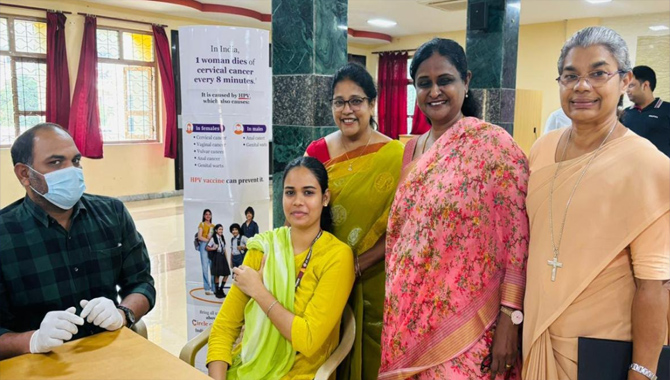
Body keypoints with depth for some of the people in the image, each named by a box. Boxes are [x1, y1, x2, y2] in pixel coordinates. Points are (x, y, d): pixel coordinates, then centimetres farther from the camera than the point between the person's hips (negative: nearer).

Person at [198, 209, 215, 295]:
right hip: (204, 246, -3)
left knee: (213, 267, -2)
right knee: (205, 267, -6)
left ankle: (213, 288, 1)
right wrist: (208, 240, -10)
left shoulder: (213, 226, 19)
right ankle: (207, 288, -4)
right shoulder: (201, 224, 9)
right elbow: (199, 237, 0)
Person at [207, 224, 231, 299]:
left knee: (226, 274, 1)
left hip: (223, 257, 6)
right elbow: (207, 248, -4)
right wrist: (214, 248, -21)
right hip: (216, 257, -6)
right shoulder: (213, 238, -4)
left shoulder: (223, 238, 14)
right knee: (217, 274, -3)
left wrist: (226, 259, 13)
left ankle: (220, 290, 17)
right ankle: (217, 291, 9)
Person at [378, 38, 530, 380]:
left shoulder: (493, 144, -10)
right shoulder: (412, 149, 8)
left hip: (466, 325, -5)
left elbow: (518, 237, -13)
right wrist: (396, 312, 12)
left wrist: (510, 319, -16)